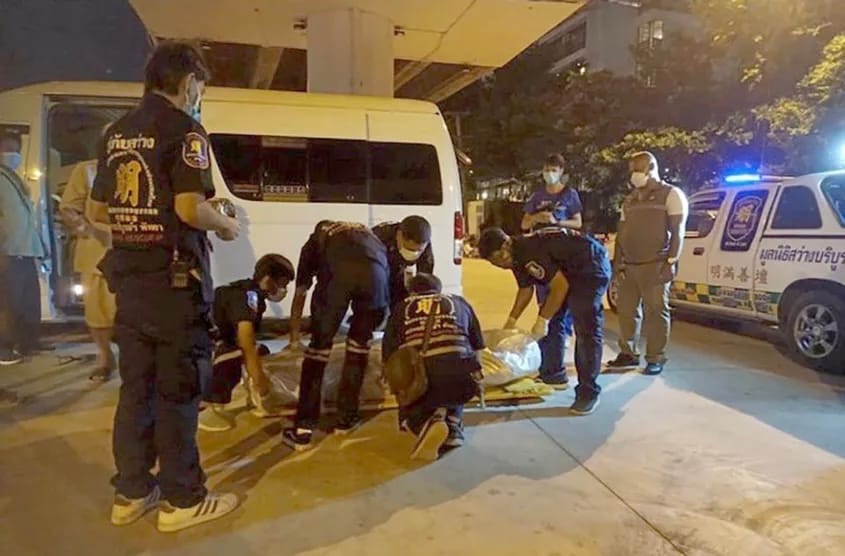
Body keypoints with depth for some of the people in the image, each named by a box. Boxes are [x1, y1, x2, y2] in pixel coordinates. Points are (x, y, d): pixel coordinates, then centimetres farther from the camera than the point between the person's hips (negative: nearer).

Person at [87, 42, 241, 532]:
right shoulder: (183, 128, -10)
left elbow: (97, 211, 18)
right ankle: (182, 499, 11)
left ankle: (131, 492, 25)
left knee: (136, 387, 14)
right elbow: (190, 209, -21)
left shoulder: (117, 132, 15)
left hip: (128, 279, 8)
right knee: (178, 389, 1)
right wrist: (227, 225, -3)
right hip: (173, 280, -8)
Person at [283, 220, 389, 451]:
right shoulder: (367, 233, 46)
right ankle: (346, 419, 30)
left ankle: (303, 430, 15)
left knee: (319, 344, 13)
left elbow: (300, 295, 44)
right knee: (360, 342, 23)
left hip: (337, 271, -2)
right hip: (375, 271, 2)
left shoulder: (314, 241, 39)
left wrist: (294, 335, 59)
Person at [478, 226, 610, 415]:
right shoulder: (517, 256, 1)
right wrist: (511, 321, 12)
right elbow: (525, 289, 15)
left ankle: (588, 392, -9)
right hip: (569, 271, 10)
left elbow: (561, 286, -26)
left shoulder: (530, 250, -28)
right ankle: (553, 375, 22)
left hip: (592, 267, -10)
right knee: (549, 322, 9)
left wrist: (542, 320, -20)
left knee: (586, 329, -15)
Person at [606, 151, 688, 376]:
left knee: (656, 311, -2)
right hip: (630, 266, 7)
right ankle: (628, 354, 18)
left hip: (655, 265, -6)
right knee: (626, 310, 8)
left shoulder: (671, 194, 1)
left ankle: (655, 359, 4)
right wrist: (618, 261, 11)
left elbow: (677, 231, -6)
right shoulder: (630, 200, 20)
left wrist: (671, 261, -13)